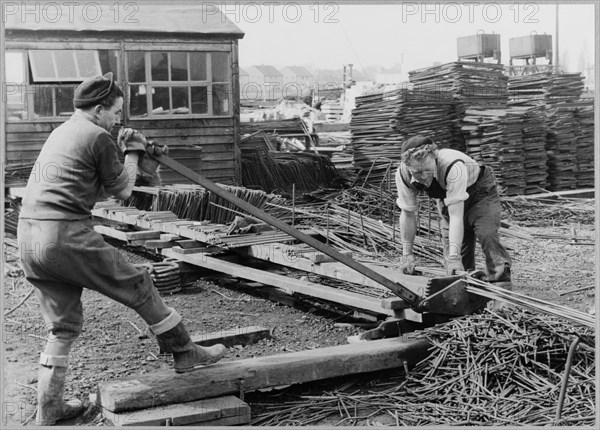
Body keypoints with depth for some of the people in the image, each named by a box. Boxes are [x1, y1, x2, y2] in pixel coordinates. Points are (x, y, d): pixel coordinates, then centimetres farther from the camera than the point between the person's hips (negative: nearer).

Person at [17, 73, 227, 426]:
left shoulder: (60, 133, 22)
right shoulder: (98, 136, -5)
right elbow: (123, 190, 5)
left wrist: (132, 162, 20)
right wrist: (134, 151, 18)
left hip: (29, 236, 8)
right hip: (67, 236, -8)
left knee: (64, 325, 16)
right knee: (139, 286, 8)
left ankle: (49, 409, 18)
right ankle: (184, 352, 19)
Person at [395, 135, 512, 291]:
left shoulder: (453, 167, -43)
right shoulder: (403, 175, -27)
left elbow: (456, 216, -45)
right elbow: (407, 214, -13)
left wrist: (454, 257, -50)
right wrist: (407, 254, -12)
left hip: (480, 191, -5)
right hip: (447, 197, 5)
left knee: (487, 235, -25)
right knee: (449, 240, 0)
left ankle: (502, 285, -23)